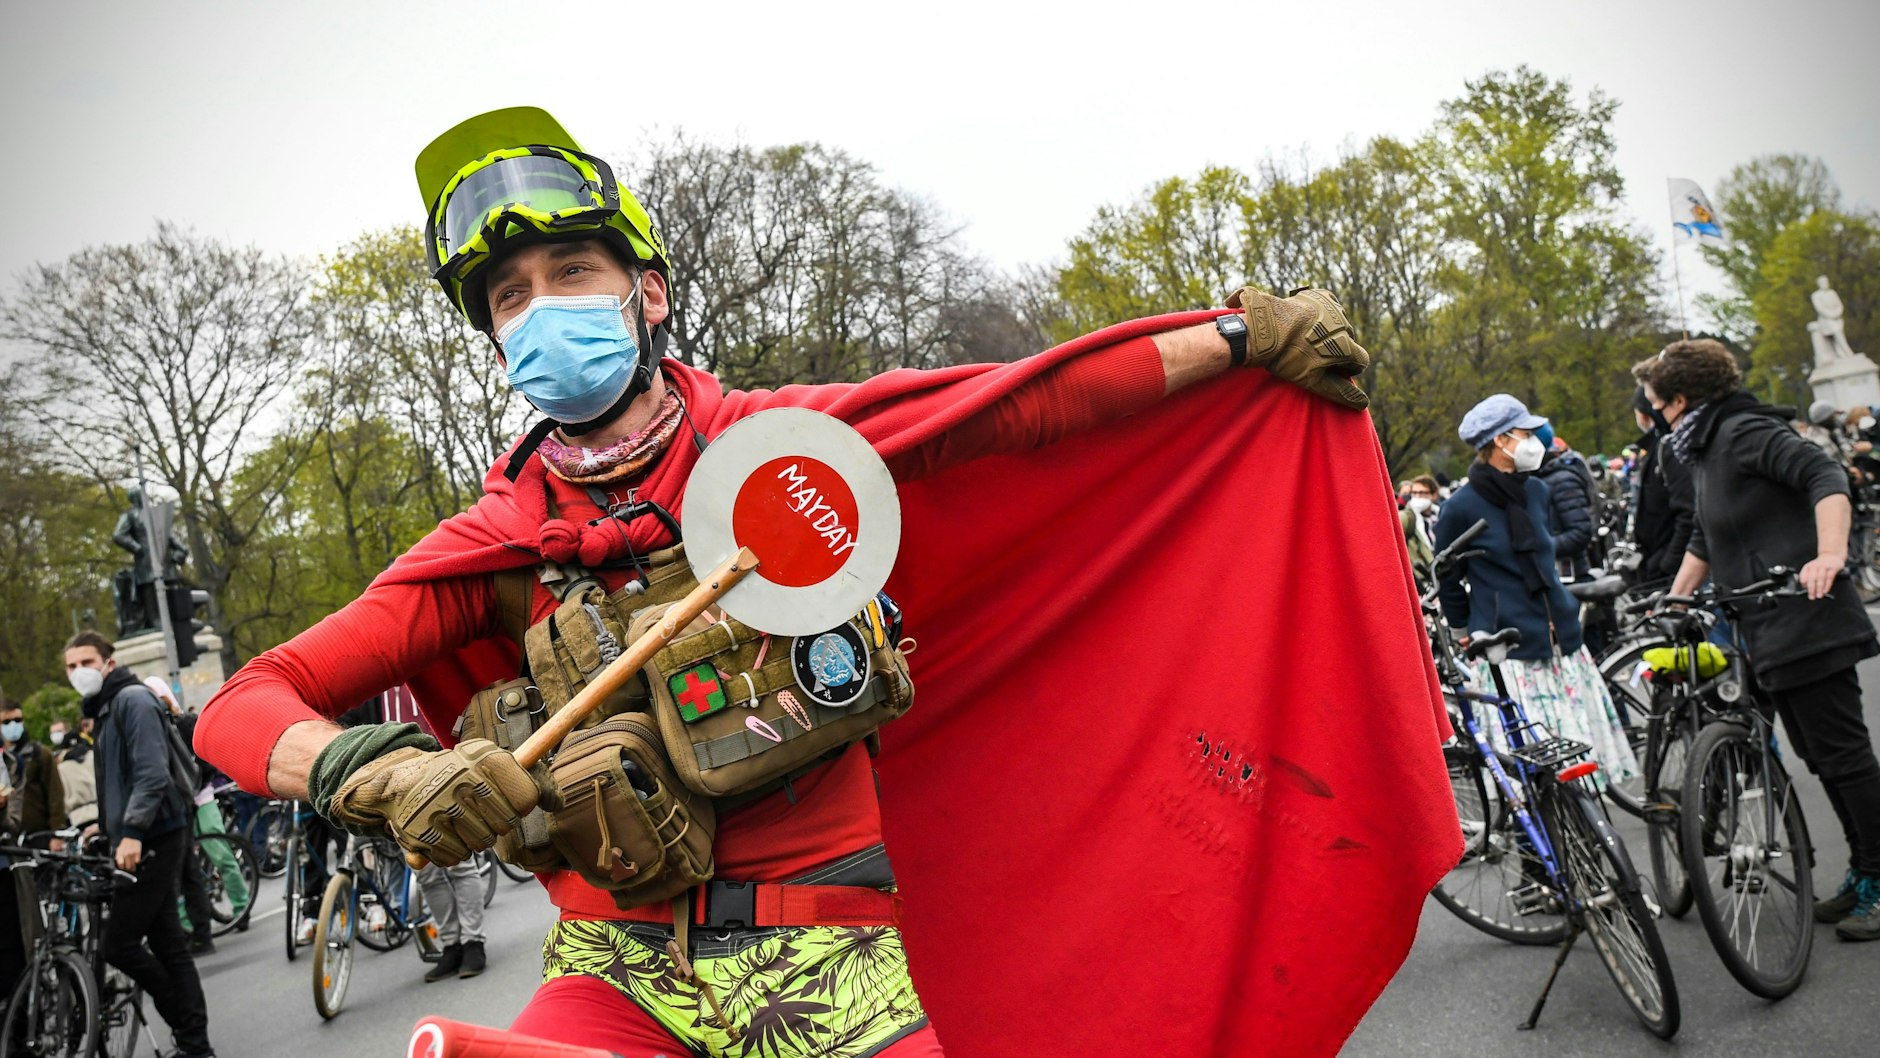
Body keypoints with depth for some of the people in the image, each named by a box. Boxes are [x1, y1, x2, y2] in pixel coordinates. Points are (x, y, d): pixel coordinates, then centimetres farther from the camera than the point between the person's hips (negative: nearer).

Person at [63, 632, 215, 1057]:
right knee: (167, 943, 9)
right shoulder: (104, 710, 20)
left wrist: (132, 831, -27)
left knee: (120, 943, -9)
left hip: (153, 840, -10)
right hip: (138, 841, 10)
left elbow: (152, 774, -21)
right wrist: (106, 828, 18)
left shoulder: (133, 700, -10)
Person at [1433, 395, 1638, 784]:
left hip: (1560, 639, 6)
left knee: (1578, 748, 6)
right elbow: (1448, 579, 3)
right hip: (1505, 648, -6)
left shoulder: (1537, 491, 10)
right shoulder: (1461, 507, -8)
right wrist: (1464, 631, 10)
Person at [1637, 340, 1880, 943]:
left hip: (1807, 622, -10)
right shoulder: (1705, 452, 18)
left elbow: (1825, 475, -23)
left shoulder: (1744, 431, -11)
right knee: (1821, 758, 14)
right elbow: (1704, 540, 27)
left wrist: (1830, 555, -37)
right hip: (1770, 633, 10)